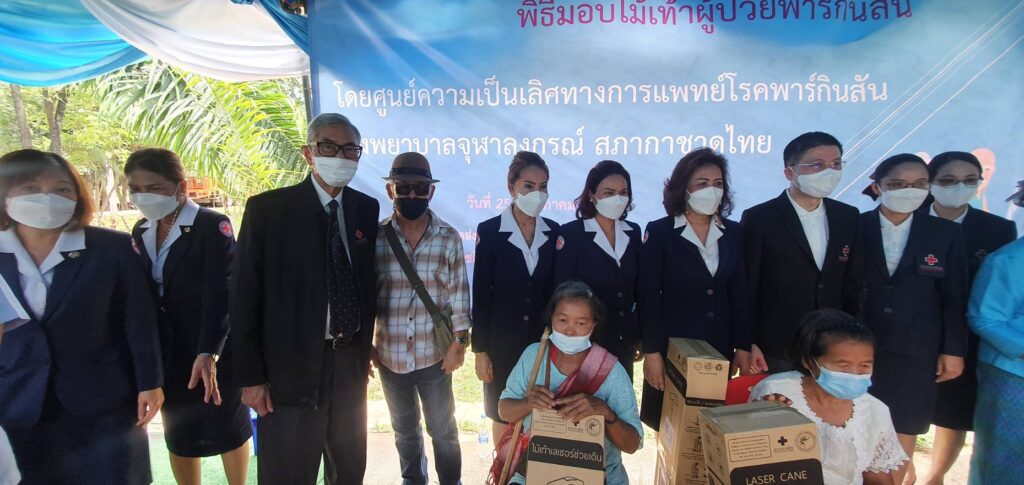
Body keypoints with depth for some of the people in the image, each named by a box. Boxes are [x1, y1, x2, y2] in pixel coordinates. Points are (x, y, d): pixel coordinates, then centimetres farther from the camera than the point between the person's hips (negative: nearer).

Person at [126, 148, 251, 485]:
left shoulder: (213, 226, -15)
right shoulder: (141, 231, 6)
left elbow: (219, 293, -23)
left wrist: (208, 352, -32)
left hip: (213, 352, -5)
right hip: (167, 354, 6)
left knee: (227, 429, 12)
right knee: (178, 435, 18)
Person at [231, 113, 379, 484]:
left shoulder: (366, 208, 2)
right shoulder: (267, 209, -10)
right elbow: (244, 296, -9)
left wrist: (365, 348, 8)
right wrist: (251, 376, -10)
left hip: (351, 363, 4)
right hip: (291, 366, -4)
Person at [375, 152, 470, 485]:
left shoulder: (449, 238, -6)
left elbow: (459, 294, -3)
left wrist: (459, 342, -6)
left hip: (434, 354, -1)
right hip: (389, 356, 2)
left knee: (443, 430, 13)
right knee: (405, 430, 21)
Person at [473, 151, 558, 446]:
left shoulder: (553, 231, 1)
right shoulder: (489, 231, -9)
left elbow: (555, 288, 6)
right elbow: (480, 294, -8)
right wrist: (480, 350, -7)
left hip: (543, 341, 3)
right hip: (502, 341, -2)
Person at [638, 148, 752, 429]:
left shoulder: (733, 233, 5)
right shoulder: (659, 232, -7)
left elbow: (739, 295, 8)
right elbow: (649, 297, -9)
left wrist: (743, 347, 5)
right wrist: (652, 352, -12)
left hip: (720, 348, 4)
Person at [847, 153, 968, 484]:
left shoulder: (946, 234, 1)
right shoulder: (853, 229, -4)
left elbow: (955, 297, 2)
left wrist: (953, 350, 1)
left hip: (916, 351, 1)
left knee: (904, 431, 11)